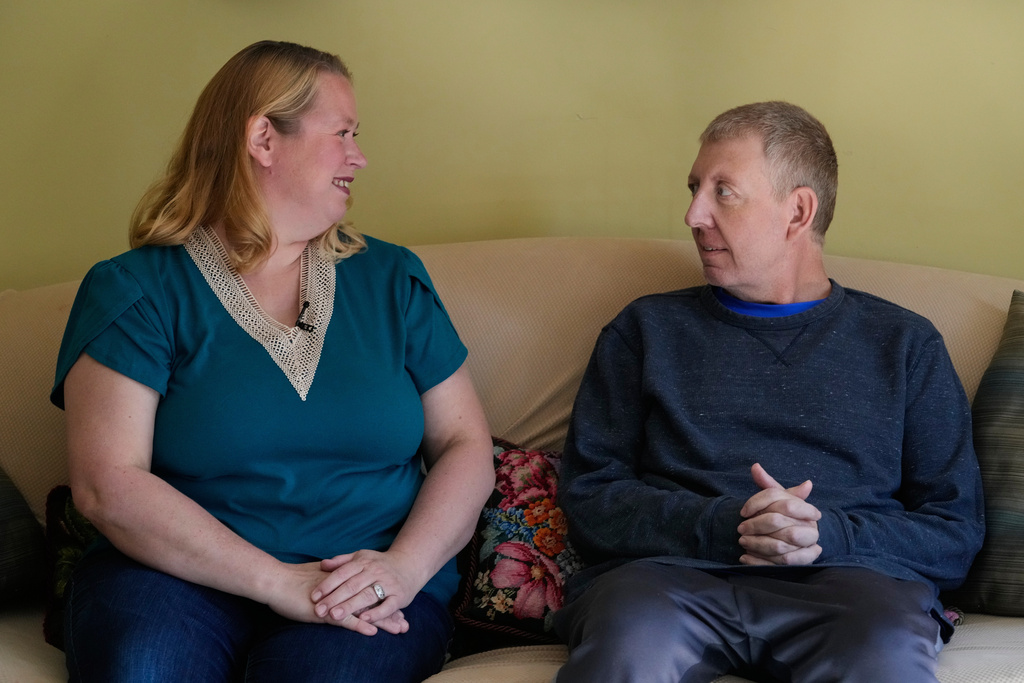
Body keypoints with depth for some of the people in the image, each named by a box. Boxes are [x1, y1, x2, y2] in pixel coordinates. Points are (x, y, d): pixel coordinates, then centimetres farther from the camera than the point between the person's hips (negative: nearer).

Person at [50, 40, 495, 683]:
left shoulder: (392, 280, 14)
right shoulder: (137, 290, 2)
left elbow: (467, 446, 9)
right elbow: (107, 485, -9)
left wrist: (403, 568, -11)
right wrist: (278, 581, -17)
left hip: (370, 596, 1)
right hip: (178, 576, -1)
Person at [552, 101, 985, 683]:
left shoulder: (904, 344, 18)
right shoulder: (649, 329, 20)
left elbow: (957, 531, 11)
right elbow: (589, 495, 9)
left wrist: (828, 535, -8)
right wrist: (723, 527, -9)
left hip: (847, 579, 1)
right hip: (672, 573, 0)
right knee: (629, 636, -37)